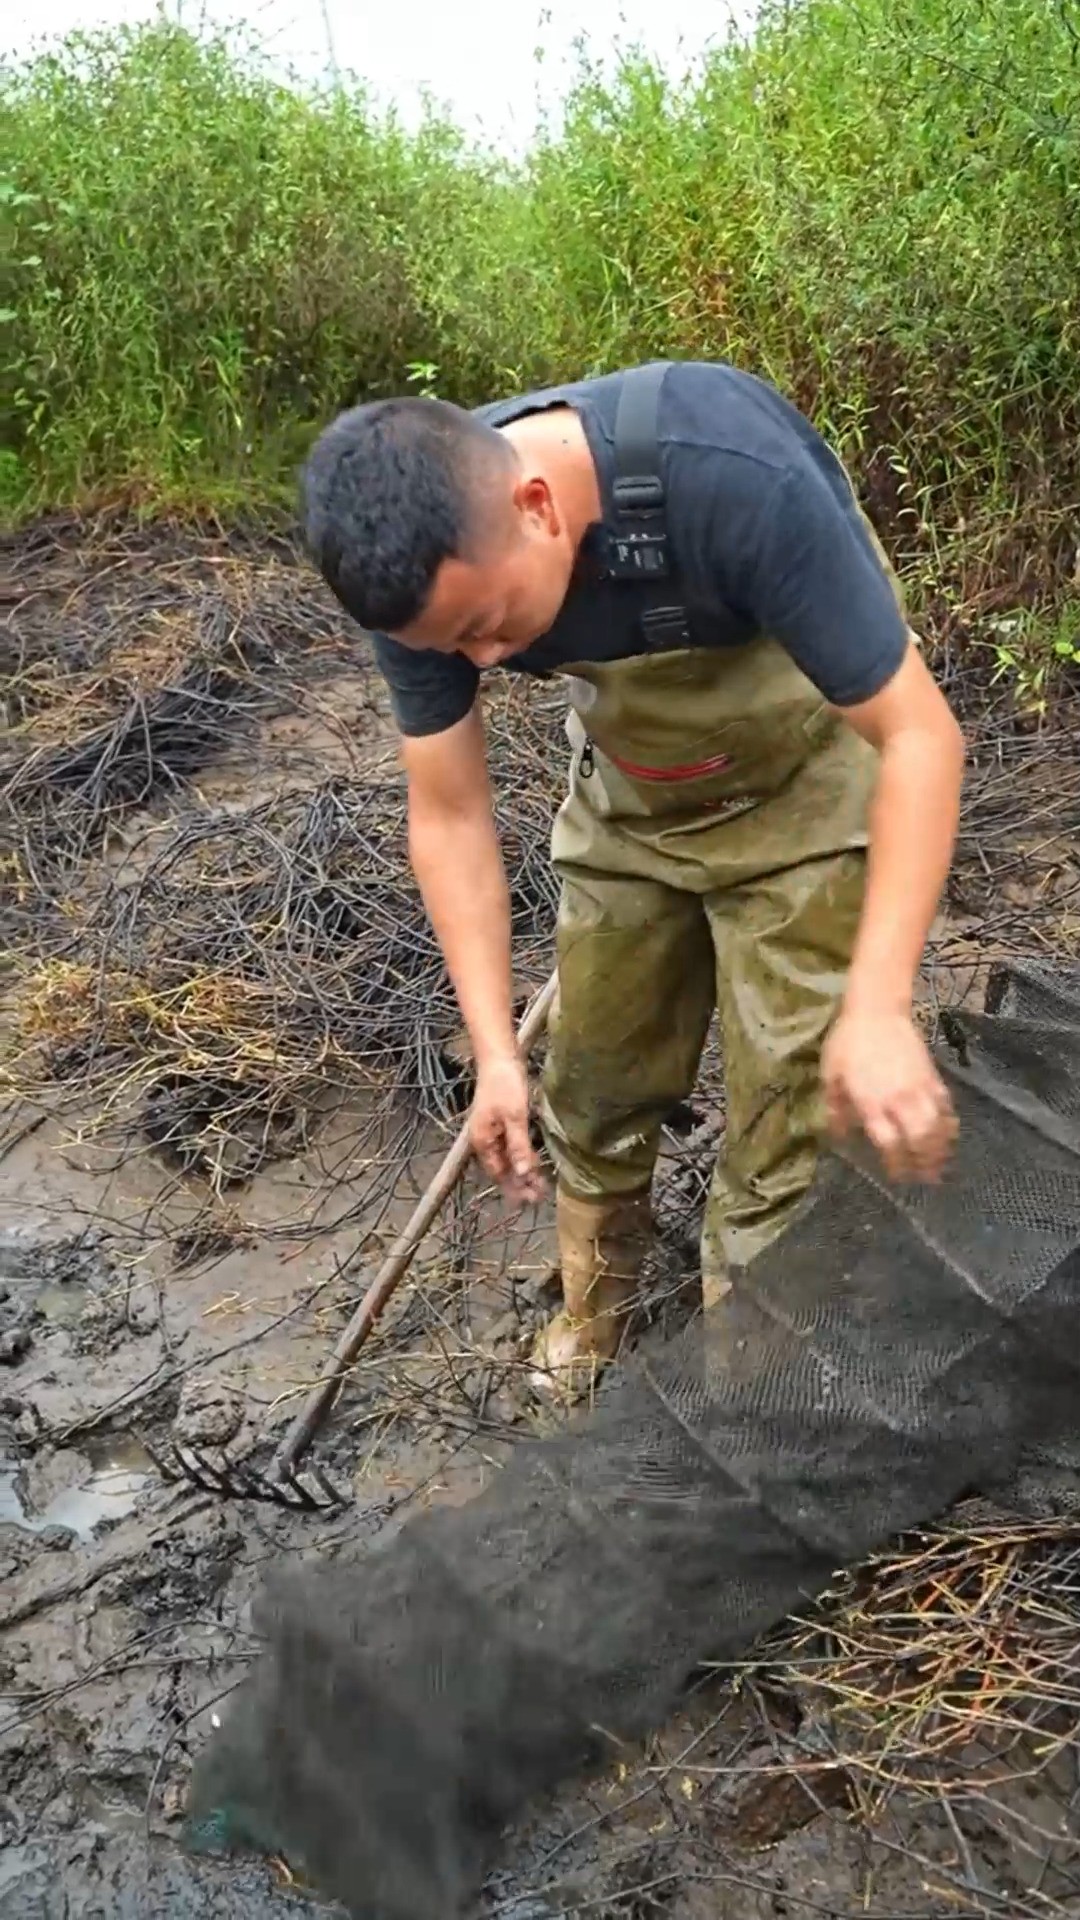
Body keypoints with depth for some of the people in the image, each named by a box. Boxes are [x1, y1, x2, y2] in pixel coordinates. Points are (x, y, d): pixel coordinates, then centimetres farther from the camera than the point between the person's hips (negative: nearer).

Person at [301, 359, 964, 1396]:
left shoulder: (733, 475, -38)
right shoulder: (421, 557, -22)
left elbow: (920, 735, -31)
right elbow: (448, 817, -13)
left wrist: (877, 1008, -39)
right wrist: (494, 1056, -18)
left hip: (802, 776, -4)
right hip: (631, 784, 4)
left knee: (785, 1107, -3)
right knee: (594, 1076, 11)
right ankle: (592, 1314, 37)